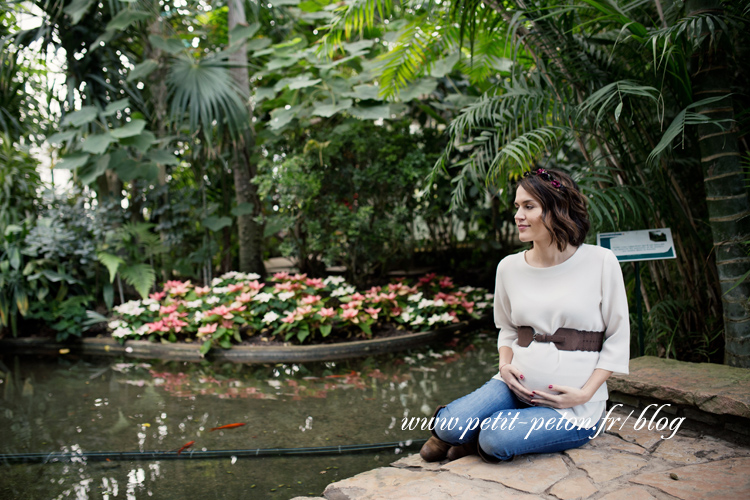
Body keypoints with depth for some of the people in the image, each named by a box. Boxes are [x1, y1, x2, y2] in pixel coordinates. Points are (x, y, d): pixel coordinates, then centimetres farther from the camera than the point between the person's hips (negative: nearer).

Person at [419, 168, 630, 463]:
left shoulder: (601, 262, -8)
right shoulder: (510, 267, 3)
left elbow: (617, 338, -2)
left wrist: (585, 393, -12)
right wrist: (505, 364, -3)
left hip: (574, 405, -3)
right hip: (516, 387, 3)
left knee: (497, 440, -27)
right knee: (452, 426, -22)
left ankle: (478, 440, 7)